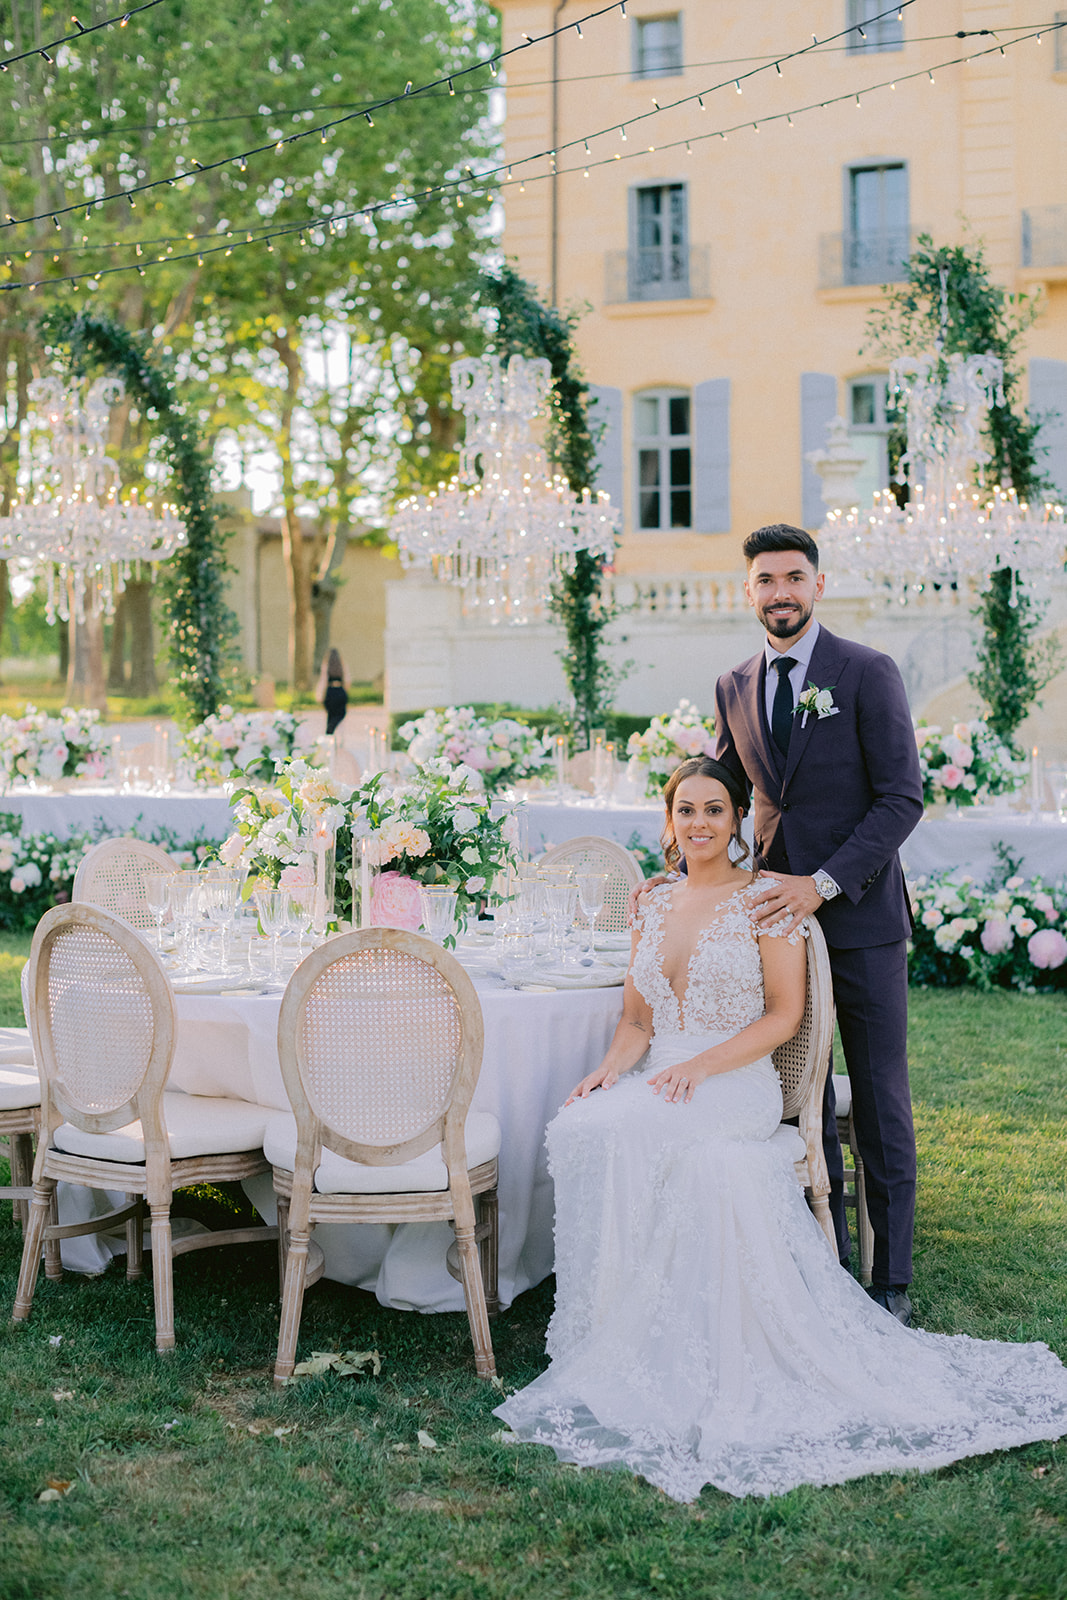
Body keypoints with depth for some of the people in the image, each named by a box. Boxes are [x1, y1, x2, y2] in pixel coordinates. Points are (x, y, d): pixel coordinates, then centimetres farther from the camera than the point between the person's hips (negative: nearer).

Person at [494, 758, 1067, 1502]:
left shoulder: (764, 898, 0)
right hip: (661, 1084, 5)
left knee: (633, 1134, -33)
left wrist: (700, 1067, -16)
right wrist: (610, 1070, -4)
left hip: (738, 1086, -5)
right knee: (584, 1127, -28)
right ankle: (615, 1336, -17)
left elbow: (784, 1015, -5)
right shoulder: (654, 905, 17)